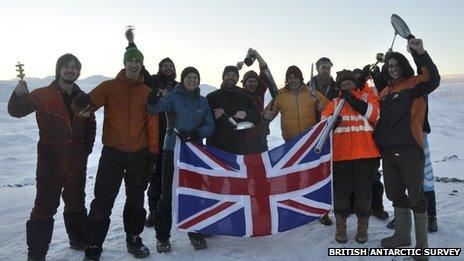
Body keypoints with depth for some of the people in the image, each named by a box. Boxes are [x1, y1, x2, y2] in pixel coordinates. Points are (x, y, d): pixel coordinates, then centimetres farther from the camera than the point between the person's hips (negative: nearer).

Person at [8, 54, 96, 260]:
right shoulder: (43, 95, -4)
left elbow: (91, 125, 15)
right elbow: (17, 111, -7)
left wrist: (86, 148, 8)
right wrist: (19, 95, -26)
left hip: (77, 162, 4)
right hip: (51, 160, -4)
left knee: (76, 202, 17)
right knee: (45, 205, -2)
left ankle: (78, 239, 33)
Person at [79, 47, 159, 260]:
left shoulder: (147, 93, 7)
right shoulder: (108, 87, 2)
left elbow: (152, 124, 4)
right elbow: (89, 103, -10)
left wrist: (153, 151, -1)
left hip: (139, 154, 2)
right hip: (112, 152, -2)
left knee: (136, 200, 13)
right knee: (102, 201, -1)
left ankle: (134, 239, 29)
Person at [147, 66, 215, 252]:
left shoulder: (203, 101, 10)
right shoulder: (174, 96, -1)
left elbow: (210, 125, 5)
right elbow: (157, 107, -19)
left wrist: (196, 133, -14)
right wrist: (153, 102, -42)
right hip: (173, 150, -3)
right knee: (168, 193, 0)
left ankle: (195, 233, 27)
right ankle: (162, 236, 14)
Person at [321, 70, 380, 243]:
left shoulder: (366, 96, 11)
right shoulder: (335, 103, 16)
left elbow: (376, 115, -6)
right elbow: (324, 120, 6)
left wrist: (355, 101, -13)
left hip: (365, 153, -1)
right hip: (341, 154, 1)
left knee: (363, 190, 4)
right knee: (341, 190, 4)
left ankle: (362, 228, 20)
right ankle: (341, 227, 20)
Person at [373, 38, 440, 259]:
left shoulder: (414, 84, -2)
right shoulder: (385, 91, 16)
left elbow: (433, 79, -24)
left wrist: (420, 54, -33)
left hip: (409, 150, -7)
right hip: (388, 151, 7)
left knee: (415, 196, 0)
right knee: (395, 194, 17)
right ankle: (402, 235, 33)